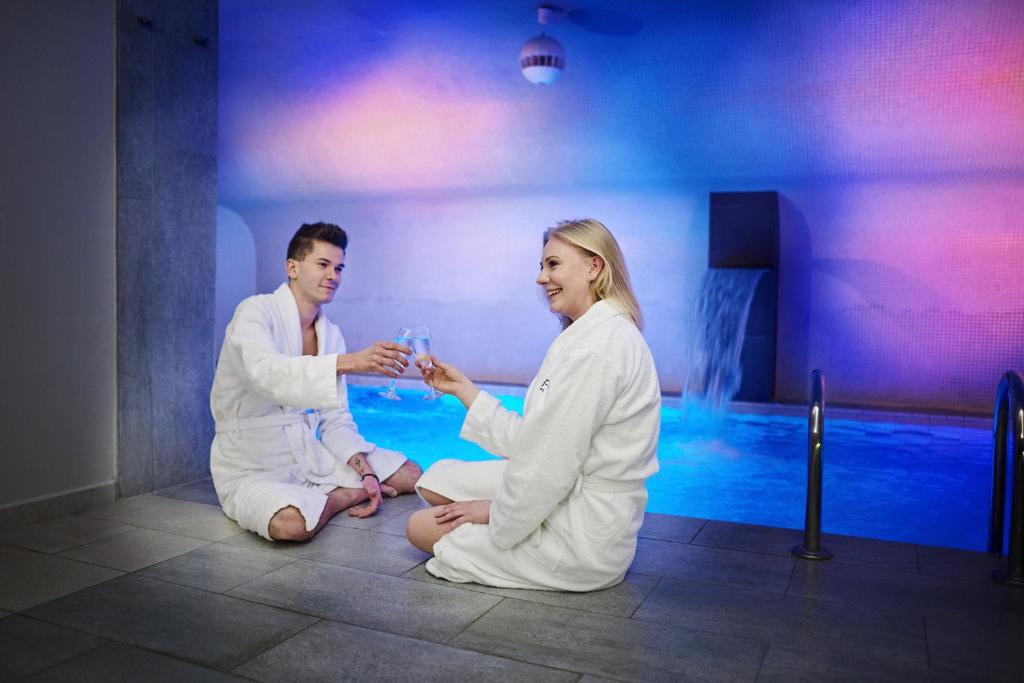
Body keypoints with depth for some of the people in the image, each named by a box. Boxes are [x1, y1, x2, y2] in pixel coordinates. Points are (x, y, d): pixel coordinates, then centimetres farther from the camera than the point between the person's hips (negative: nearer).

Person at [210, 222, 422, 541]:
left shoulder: (331, 334, 3)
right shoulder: (255, 312, -16)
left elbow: (335, 419, 6)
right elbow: (266, 373, -39)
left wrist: (365, 473, -8)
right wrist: (350, 362, -48)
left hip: (311, 455, 5)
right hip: (253, 470, -5)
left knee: (410, 475, 0)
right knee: (292, 522, -36)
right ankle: (349, 494, -7)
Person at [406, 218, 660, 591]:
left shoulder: (597, 346, -25)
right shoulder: (594, 334, 8)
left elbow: (550, 461, -24)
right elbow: (528, 438, 7)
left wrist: (496, 512, -8)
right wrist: (463, 388, 10)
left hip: (579, 538, -10)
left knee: (421, 528, 1)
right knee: (437, 479, 15)